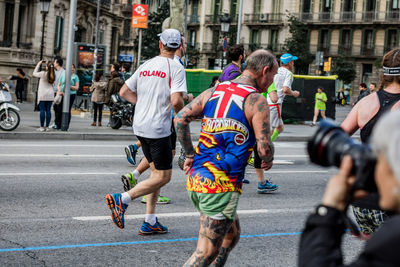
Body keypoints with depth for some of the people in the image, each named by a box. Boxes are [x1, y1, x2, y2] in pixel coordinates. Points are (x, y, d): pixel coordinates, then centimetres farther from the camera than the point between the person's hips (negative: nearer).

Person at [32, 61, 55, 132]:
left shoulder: (43, 74, -9)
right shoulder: (53, 75, 3)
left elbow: (34, 73, 6)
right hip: (50, 95, 4)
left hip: (43, 95, -4)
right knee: (48, 110, 4)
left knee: (42, 110, -3)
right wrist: (48, 64, 20)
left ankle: (42, 127, -4)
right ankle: (47, 126, 5)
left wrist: (38, 65, 12)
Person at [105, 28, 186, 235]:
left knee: (156, 172, 16)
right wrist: (183, 113, 0)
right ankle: (122, 199, -11)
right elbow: (176, 101, -21)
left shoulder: (145, 66, 9)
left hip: (140, 125, 8)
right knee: (163, 177, 1)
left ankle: (150, 222, 15)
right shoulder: (176, 68, -11)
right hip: (158, 129, -8)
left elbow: (124, 92, 13)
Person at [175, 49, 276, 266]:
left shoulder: (212, 92, 11)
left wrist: (190, 154, 15)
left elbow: (180, 119, 8)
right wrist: (268, 161, 9)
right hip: (222, 185, -8)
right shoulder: (257, 102, -8)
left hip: (196, 177, 8)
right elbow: (264, 149, -13)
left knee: (232, 234, 26)